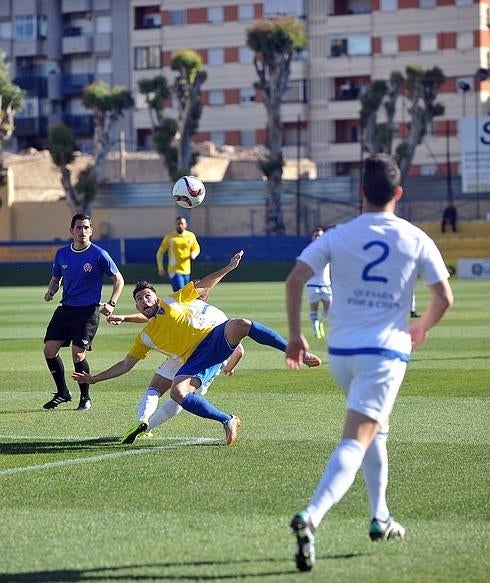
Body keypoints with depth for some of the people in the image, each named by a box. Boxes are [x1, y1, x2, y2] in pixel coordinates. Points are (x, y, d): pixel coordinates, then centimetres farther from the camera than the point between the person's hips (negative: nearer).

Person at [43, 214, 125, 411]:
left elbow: (118, 279, 0)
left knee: (78, 355, -12)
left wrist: (111, 304, -12)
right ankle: (62, 393, 18)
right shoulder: (62, 254, 5)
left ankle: (85, 397, 9)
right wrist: (51, 291, -4)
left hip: (88, 311, -5)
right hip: (65, 308, 5)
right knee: (49, 350, -2)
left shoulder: (99, 254, -8)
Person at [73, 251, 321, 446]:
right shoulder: (145, 337, 21)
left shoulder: (172, 301, 18)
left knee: (240, 324, -33)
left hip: (214, 338, -1)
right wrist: (94, 378, 19)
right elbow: (125, 364, 24)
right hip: (195, 359, 2)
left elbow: (204, 285, 23)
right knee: (177, 392, -31)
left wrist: (229, 267, 20)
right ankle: (228, 421, -22)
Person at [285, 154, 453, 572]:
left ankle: (381, 518, 30)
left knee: (377, 427, 27)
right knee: (355, 443, -12)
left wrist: (295, 334, 4)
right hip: (386, 351, -4)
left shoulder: (337, 237, 2)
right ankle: (311, 518, -33)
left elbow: (295, 279, -6)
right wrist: (422, 328, 20)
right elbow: (444, 297, 0)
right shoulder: (415, 240, -1)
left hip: (341, 350, 4)